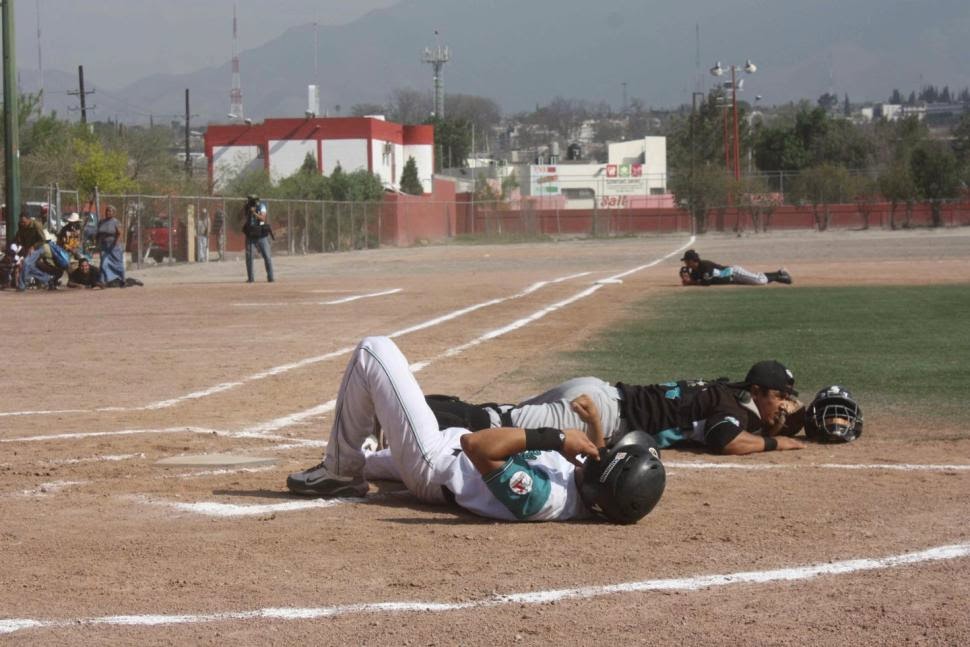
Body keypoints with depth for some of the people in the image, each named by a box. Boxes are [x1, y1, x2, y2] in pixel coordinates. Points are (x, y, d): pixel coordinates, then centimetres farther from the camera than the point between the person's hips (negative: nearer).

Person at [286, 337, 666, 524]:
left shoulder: (538, 497, -44)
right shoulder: (588, 501, -20)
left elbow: (476, 444, -47)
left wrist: (553, 438, -44)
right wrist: (596, 425, -14)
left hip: (432, 462, -8)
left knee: (373, 351, -2)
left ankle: (339, 473, 11)